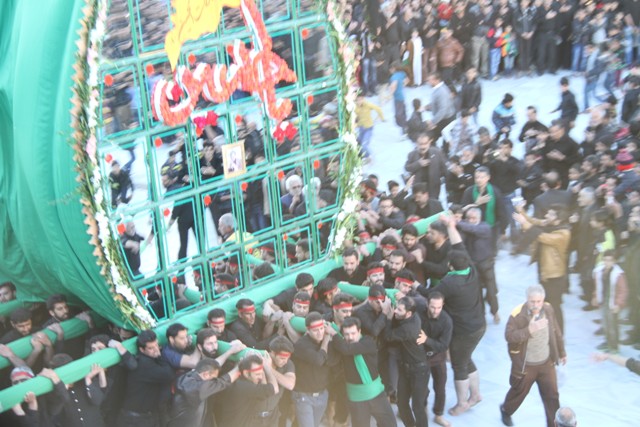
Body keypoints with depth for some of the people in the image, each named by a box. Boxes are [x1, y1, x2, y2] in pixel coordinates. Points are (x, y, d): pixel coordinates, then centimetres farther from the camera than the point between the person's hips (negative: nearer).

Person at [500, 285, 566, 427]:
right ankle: (506, 410, 47)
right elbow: (509, 336, -29)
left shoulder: (548, 309, -6)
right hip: (525, 365, -3)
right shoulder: (517, 314, -22)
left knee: (552, 395, 5)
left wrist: (561, 353, 17)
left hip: (546, 363, 3)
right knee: (519, 392, 17)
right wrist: (529, 330, -40)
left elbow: (556, 332, 8)